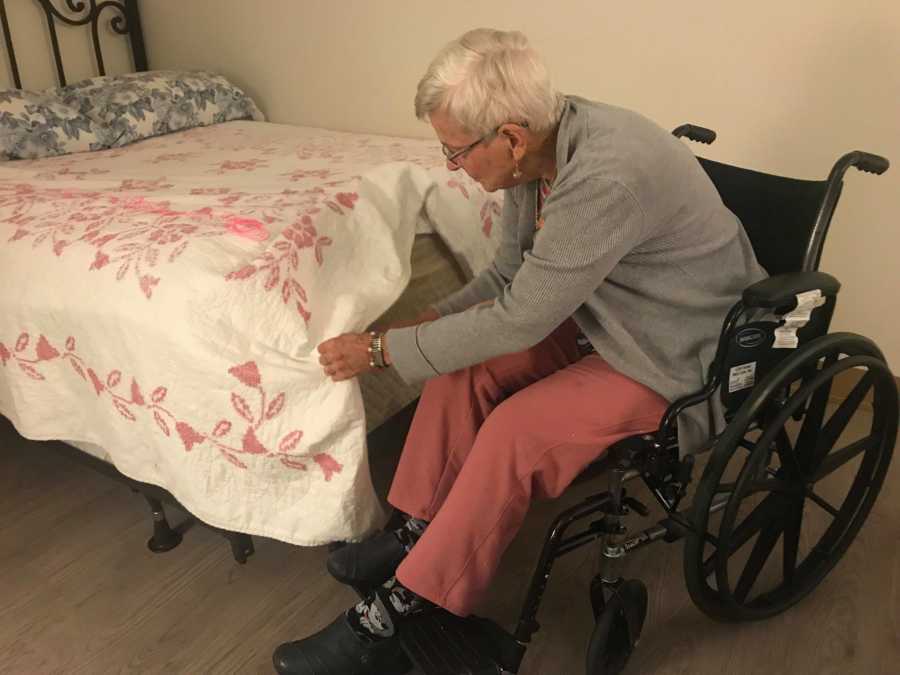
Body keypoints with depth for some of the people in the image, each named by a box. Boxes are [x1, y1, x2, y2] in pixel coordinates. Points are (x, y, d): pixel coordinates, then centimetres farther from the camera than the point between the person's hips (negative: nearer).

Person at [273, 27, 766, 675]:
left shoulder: (608, 177, -33)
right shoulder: (539, 149, -7)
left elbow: (520, 320, -28)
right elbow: (509, 273, 5)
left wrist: (382, 349, -19)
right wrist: (426, 322, -8)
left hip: (679, 357, -8)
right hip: (601, 318, 8)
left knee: (514, 432, -23)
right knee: (464, 366, -8)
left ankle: (397, 613, -9)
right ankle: (418, 531, 5)